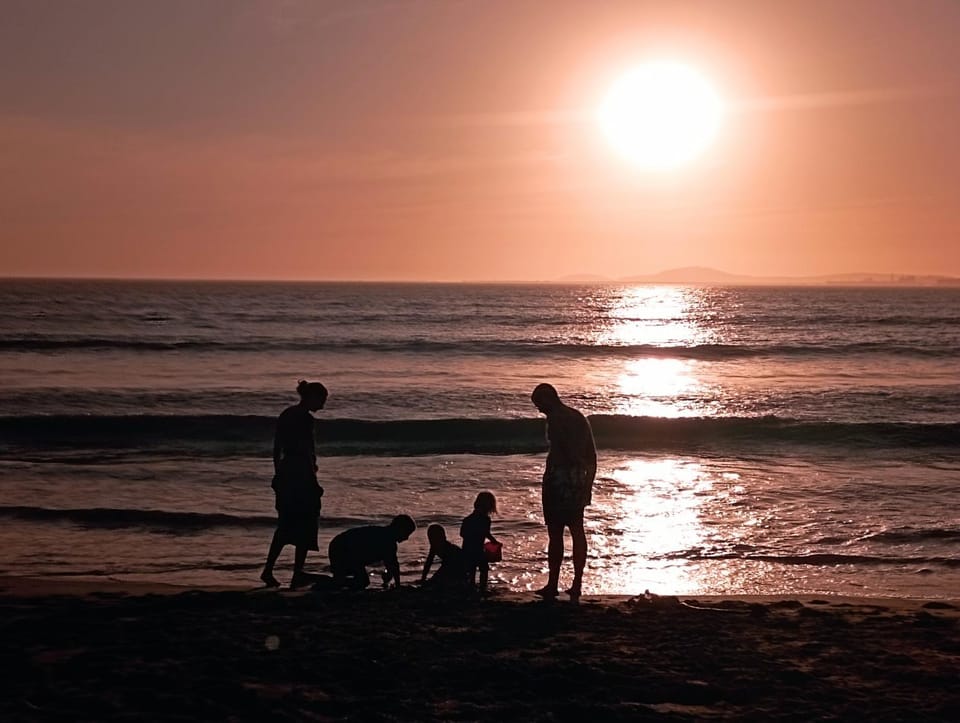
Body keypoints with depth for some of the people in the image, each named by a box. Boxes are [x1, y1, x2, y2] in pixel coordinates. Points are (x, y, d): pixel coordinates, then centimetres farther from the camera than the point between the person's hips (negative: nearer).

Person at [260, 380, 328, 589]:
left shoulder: (286, 415, 10)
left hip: (285, 475, 8)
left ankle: (268, 570, 12)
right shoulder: (305, 419, -15)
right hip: (302, 476, -8)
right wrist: (314, 484, -14)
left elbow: (277, 449, 14)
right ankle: (298, 575, 6)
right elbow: (307, 454, -18)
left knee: (285, 525, 16)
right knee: (305, 527, 3)